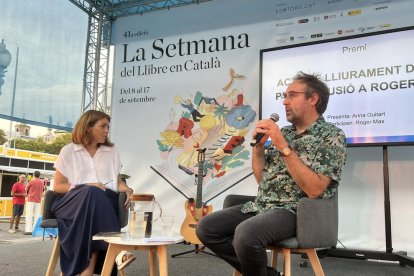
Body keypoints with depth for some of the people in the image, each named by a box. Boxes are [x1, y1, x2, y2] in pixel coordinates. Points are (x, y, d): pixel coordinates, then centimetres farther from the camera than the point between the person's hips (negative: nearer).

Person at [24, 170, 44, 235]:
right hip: (38, 201, 4)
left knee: (29, 215, -2)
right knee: (37, 215, 5)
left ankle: (29, 230, -6)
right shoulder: (42, 182, 5)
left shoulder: (31, 181, -7)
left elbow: (26, 189, 4)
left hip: (31, 200, -4)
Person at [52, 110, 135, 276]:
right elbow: (57, 186, 5)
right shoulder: (68, 151, 9)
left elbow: (118, 181, 18)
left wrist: (127, 190, -6)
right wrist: (86, 188, -10)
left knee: (94, 199, -36)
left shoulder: (112, 151, 18)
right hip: (72, 202, -1)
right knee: (92, 194, -37)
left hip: (105, 201, 2)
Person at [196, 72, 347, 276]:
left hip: (295, 211, -7)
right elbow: (261, 178, 14)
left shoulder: (332, 135, -5)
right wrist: (258, 144, -1)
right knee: (206, 228, -6)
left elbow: (314, 189, -18)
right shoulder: (284, 132, 14)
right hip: (261, 205, 7)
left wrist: (283, 147, -19)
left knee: (246, 234, -35)